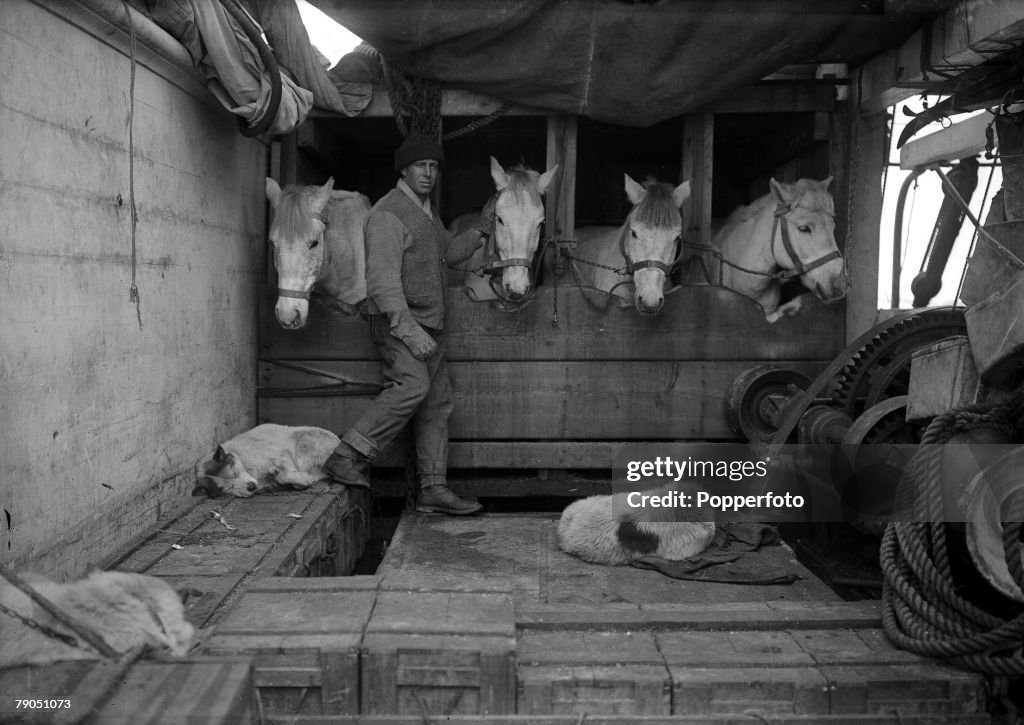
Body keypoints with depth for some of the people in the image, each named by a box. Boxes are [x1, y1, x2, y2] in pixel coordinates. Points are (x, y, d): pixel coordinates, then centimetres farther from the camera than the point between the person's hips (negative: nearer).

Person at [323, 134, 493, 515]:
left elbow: (449, 252, 32)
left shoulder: (427, 211, 18)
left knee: (438, 403, 7)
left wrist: (481, 230, 15)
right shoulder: (388, 214, -13)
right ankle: (347, 457, -18)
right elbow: (382, 280, -21)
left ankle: (433, 489, 12)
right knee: (413, 384, -27)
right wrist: (407, 329, -29)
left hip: (429, 325, 9)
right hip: (396, 323, -9)